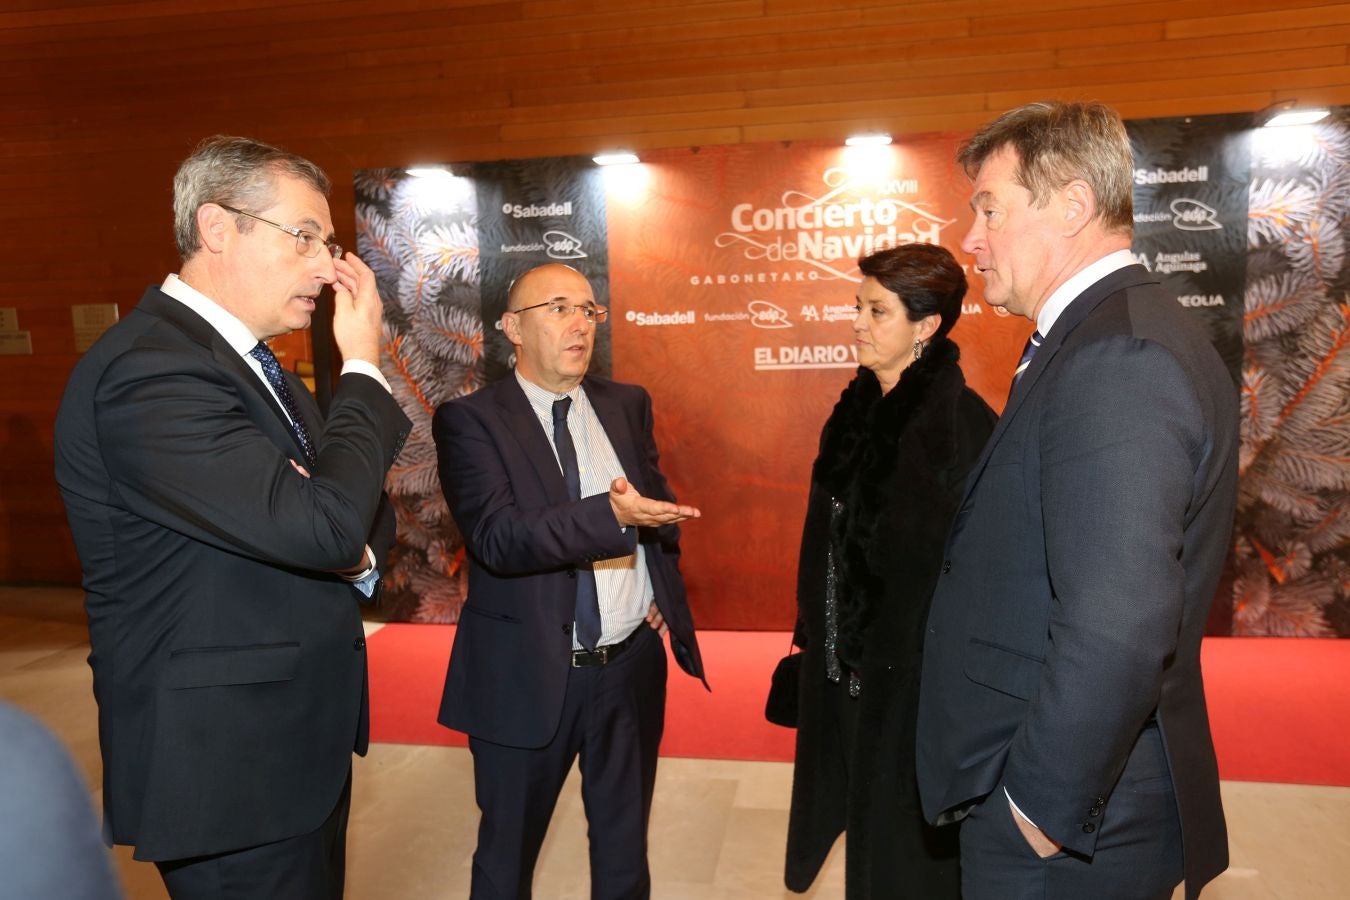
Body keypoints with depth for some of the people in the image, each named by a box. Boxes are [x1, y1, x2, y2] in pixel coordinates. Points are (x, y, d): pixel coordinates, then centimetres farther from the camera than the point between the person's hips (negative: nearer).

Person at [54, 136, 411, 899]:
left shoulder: (243, 357, 9)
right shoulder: (149, 369, -22)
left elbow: (352, 506, 14)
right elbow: (320, 522, -30)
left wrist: (360, 549, -10)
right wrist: (363, 365, -19)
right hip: (228, 766, -9)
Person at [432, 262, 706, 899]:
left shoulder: (628, 405, 5)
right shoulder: (469, 419, -11)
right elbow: (497, 537, -23)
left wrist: (662, 589, 1)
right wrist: (611, 515, -36)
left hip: (633, 662, 4)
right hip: (528, 673, -4)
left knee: (625, 847, 21)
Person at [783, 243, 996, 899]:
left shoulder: (962, 423, -17)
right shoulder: (857, 411, 5)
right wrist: (813, 640, 11)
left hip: (919, 672, -7)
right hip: (846, 667, 7)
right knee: (864, 822, 21)